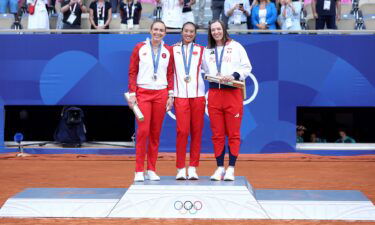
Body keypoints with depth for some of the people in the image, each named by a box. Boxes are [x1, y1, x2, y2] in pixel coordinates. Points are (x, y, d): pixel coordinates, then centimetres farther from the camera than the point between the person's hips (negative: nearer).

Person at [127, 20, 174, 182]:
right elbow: (132, 72, 3)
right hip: (142, 93, -2)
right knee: (143, 130, -10)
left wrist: (170, 95, 4)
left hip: (161, 94, 2)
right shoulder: (140, 48, 3)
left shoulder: (168, 51, 9)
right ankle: (139, 171, -3)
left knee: (156, 132, 4)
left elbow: (170, 74, 12)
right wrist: (132, 93, -5)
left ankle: (151, 170, 11)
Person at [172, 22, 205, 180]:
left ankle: (193, 168, 7)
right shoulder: (173, 50, 10)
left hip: (198, 95, 1)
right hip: (180, 96, -1)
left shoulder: (201, 50, 11)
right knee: (182, 131, -10)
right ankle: (180, 169, -3)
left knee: (196, 132, 0)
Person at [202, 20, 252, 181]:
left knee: (233, 133, -4)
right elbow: (205, 71, 16)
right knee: (217, 134, 2)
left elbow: (247, 67, 3)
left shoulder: (236, 47, 8)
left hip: (233, 93, -3)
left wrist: (234, 76, -11)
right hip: (214, 93, 3)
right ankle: (220, 168, 9)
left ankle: (231, 169, 1)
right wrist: (213, 77, -3)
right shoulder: (207, 51, 20)